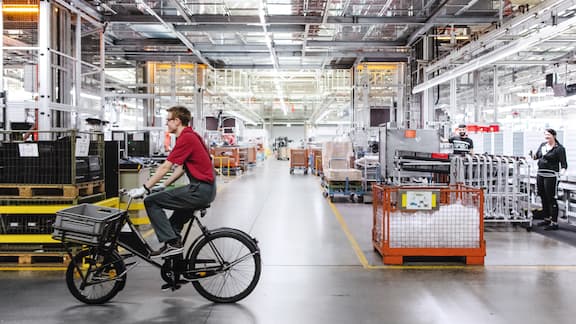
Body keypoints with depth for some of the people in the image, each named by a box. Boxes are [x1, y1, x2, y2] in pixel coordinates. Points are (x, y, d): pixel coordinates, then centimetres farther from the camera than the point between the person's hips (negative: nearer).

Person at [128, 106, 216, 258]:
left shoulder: (186, 138, -13)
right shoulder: (191, 136, 17)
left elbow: (165, 167, -15)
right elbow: (181, 168, 20)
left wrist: (144, 188, -10)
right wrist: (162, 186, 18)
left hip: (200, 190, -10)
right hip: (207, 189, 10)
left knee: (151, 201, -6)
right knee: (175, 221, 27)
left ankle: (172, 242, -6)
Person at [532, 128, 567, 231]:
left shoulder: (559, 148, -7)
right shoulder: (542, 145, 12)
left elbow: (564, 163, -10)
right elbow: (536, 156, 20)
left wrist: (562, 171, -29)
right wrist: (532, 155, -3)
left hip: (551, 175, -7)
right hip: (540, 174, 7)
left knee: (551, 199, -6)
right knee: (543, 198, 14)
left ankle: (554, 223, 0)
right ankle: (547, 219, 28)